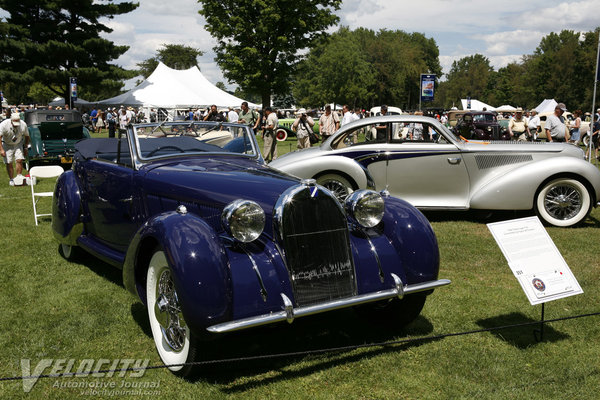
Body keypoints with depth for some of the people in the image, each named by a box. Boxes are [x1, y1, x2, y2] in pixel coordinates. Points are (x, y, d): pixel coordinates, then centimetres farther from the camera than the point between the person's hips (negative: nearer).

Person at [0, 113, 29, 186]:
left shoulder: (23, 125, -18)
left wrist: (25, 148, 0)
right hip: (7, 145, -1)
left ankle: (19, 176, -2)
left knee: (19, 160, -14)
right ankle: (11, 179, 7)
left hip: (18, 144, 1)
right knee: (9, 163, -5)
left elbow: (27, 136, 0)